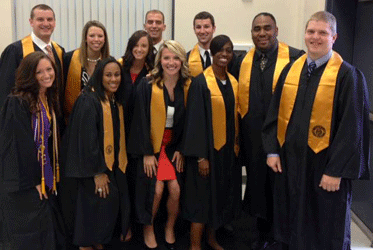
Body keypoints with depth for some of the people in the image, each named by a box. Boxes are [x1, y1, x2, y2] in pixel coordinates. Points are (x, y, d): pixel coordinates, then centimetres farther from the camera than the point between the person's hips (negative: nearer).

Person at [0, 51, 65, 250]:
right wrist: (31, 181, -16)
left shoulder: (50, 101, 9)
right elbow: (18, 145, -18)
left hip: (46, 180, 7)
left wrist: (50, 178, 9)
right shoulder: (17, 103, -16)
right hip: (24, 186, -7)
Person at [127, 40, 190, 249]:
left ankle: (170, 228, 19)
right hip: (152, 144, -2)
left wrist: (181, 149, -2)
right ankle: (148, 230, 16)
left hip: (174, 145, 3)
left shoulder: (187, 86, -3)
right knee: (156, 190, -12)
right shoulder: (147, 85, -13)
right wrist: (147, 153, -13)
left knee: (175, 189, -9)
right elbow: (142, 120, -11)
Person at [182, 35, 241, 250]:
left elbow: (235, 116, 12)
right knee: (203, 195, 0)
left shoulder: (233, 82, 7)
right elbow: (195, 120, -15)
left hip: (229, 149, 6)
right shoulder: (201, 82, -12)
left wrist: (236, 146, 7)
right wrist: (201, 156, -18)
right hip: (208, 149, -6)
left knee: (223, 194, 14)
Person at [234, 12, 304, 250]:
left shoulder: (295, 58, -8)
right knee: (258, 185, 15)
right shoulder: (244, 61, 7)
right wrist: (240, 136, 6)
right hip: (253, 138, 4)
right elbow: (240, 100, 10)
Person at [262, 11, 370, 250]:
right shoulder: (291, 70, 6)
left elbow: (351, 127, -13)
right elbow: (275, 112, 9)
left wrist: (336, 171, -16)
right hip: (290, 161, 5)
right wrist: (272, 150, 2)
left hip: (325, 165, -4)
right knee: (292, 222, 18)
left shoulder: (347, 75, -9)